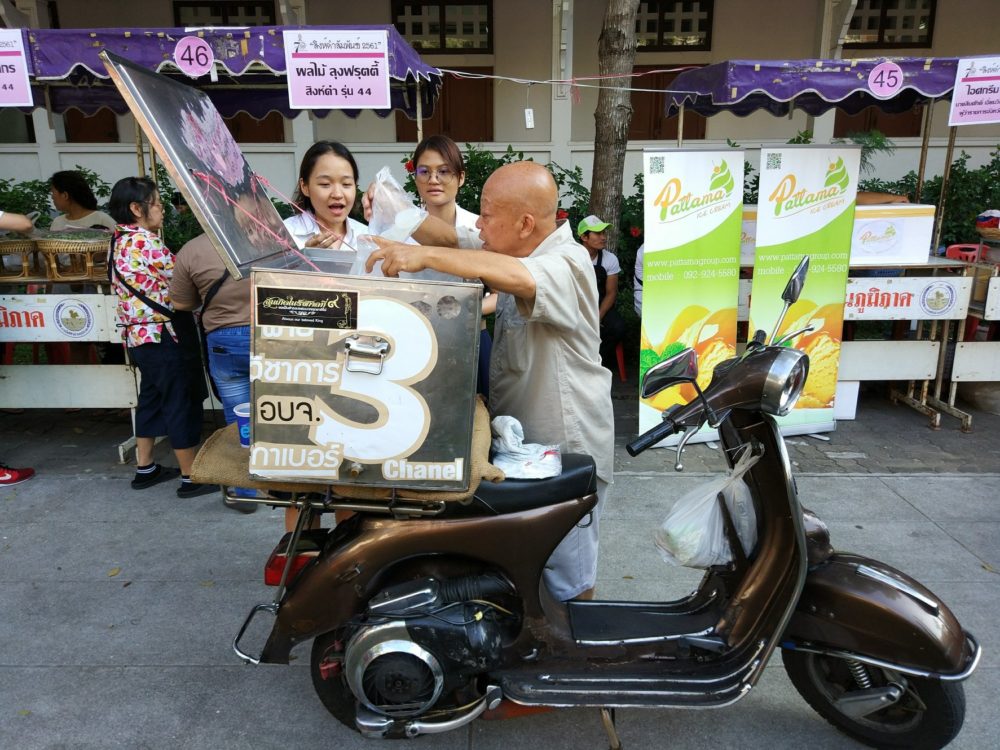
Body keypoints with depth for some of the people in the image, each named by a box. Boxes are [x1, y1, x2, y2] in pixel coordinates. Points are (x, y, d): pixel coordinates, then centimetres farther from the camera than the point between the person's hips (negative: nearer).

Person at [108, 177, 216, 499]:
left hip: (139, 336, 10)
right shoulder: (145, 242, -18)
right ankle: (191, 478, 7)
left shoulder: (120, 242, 11)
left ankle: (145, 468, 30)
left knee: (151, 399, 19)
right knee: (183, 403, -1)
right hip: (164, 335, -10)